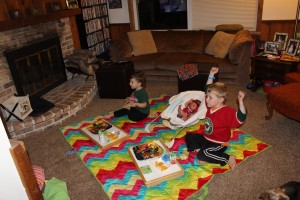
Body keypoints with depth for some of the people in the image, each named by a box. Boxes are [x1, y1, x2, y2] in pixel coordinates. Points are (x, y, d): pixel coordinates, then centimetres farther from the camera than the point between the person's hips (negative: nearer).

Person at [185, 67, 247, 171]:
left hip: (218, 144, -8)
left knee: (202, 155, -29)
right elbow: (208, 89, 8)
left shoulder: (227, 111, -24)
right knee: (189, 136, 9)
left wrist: (240, 101, -50)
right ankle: (198, 150, -10)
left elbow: (240, 118, -39)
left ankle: (228, 159, -13)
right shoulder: (211, 106, -2)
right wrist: (211, 75, 4)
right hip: (205, 138, 8)